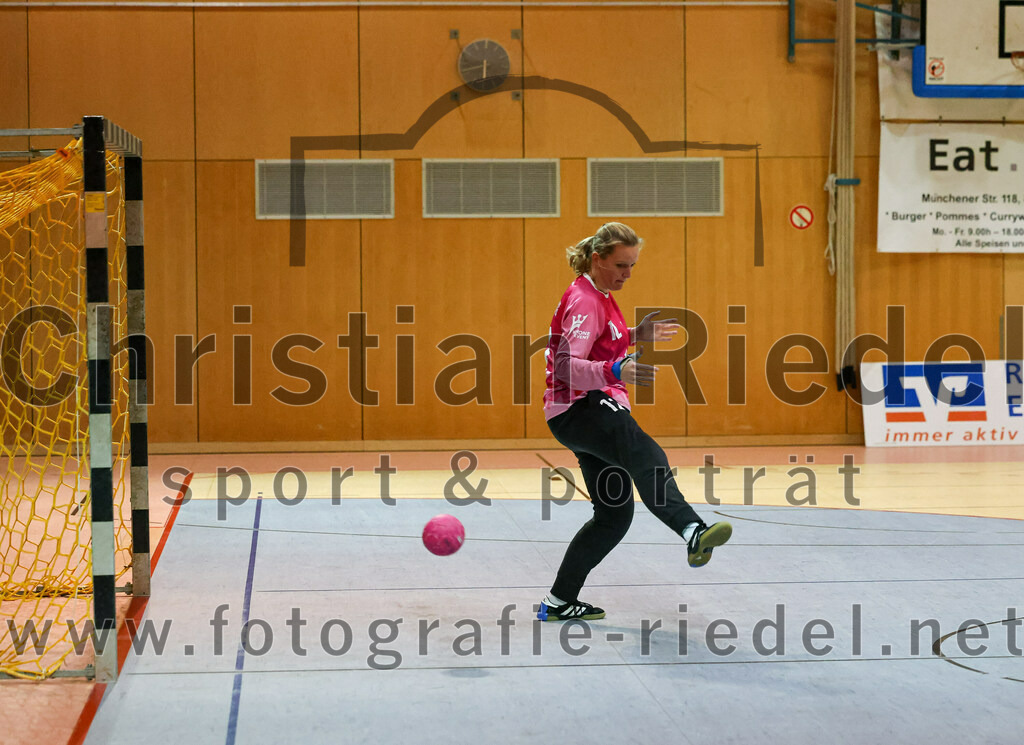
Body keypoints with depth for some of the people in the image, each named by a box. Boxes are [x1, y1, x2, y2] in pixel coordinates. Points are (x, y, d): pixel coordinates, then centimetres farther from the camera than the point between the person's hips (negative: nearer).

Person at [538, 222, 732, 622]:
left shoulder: (599, 296, 17)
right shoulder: (584, 302, -14)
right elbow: (568, 367, -28)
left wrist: (635, 336, 22)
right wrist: (616, 372, -45)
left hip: (596, 410, 11)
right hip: (578, 409, -11)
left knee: (615, 512, 11)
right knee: (646, 457, -38)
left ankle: (559, 602, 20)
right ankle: (692, 532, -65)